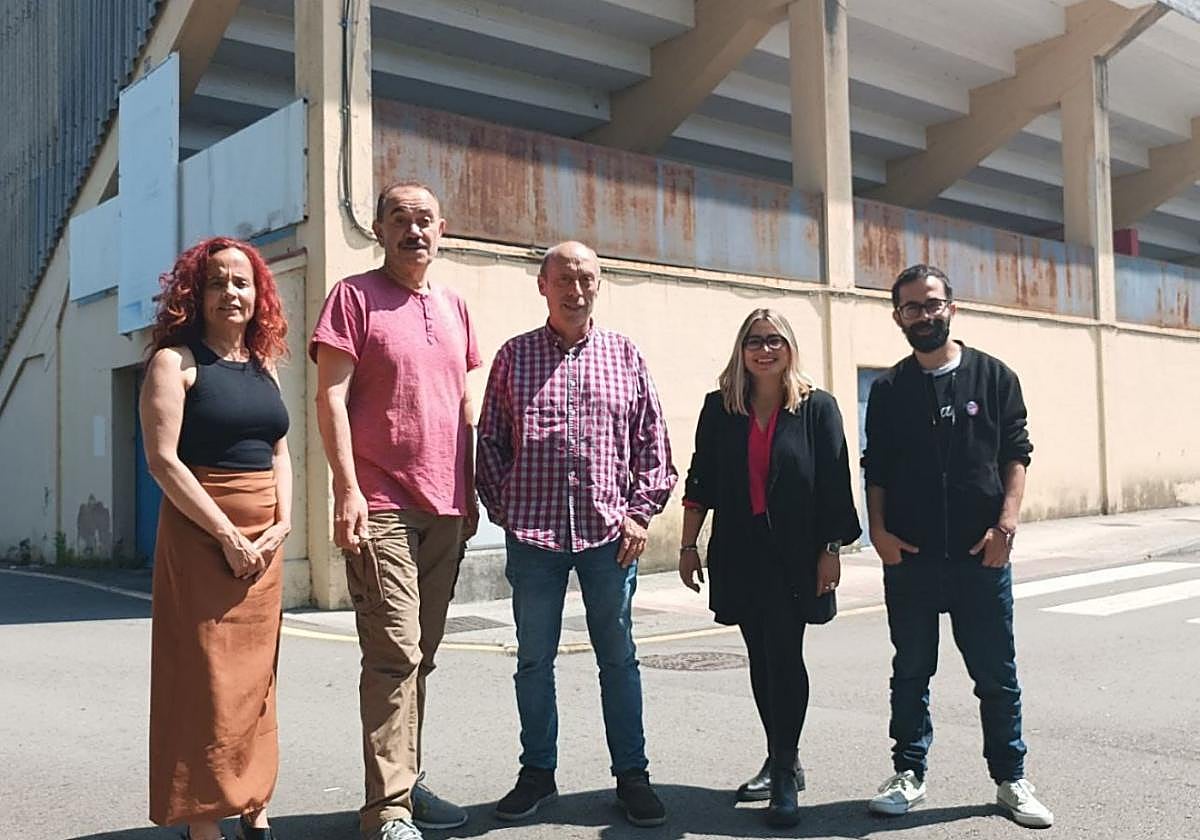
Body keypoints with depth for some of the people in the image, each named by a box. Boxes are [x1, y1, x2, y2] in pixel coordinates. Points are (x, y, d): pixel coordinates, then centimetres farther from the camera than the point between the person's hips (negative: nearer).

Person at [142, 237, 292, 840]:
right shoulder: (175, 360, -5)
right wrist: (227, 535, -15)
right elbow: (163, 460, -12)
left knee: (255, 676, 10)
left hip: (265, 539, 6)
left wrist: (283, 522, 0)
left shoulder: (264, 364, 14)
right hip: (200, 534, -6)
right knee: (205, 677, -4)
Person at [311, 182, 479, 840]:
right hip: (380, 507, -6)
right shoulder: (354, 296, -1)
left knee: (421, 655, 12)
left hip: (444, 509, 6)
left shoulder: (453, 307, 16)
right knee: (394, 653, -9)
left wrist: (468, 491, 16)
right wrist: (347, 489, -16)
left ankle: (408, 781, 24)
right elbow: (330, 397, -8)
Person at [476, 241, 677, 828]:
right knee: (534, 660, 10)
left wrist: (640, 512, -1)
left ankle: (631, 774, 21)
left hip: (609, 534, 0)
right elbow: (490, 439, 7)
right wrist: (504, 510, 0)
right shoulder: (514, 356, 6)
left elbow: (652, 443, 7)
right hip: (533, 533, 0)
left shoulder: (624, 355, 6)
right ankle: (537, 773, 25)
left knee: (618, 658, 9)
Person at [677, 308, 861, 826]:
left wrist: (831, 550, -6)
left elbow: (834, 487, -3)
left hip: (795, 555, -3)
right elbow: (700, 482, 7)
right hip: (739, 553, 3)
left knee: (784, 656, -7)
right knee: (761, 659, 11)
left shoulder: (816, 408, -2)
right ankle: (780, 764, 25)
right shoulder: (719, 408, 5)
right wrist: (688, 546, 5)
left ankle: (784, 775, 1)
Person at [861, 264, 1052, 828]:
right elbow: (876, 470, 8)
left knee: (996, 675, 7)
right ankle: (908, 775, 22)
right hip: (908, 556, 1)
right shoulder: (889, 390, 6)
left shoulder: (993, 377, 4)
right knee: (911, 672, 10)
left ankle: (1011, 780, 22)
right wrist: (879, 529, -4)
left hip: (981, 555, -1)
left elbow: (1016, 455, 2)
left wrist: (1006, 522, -9)